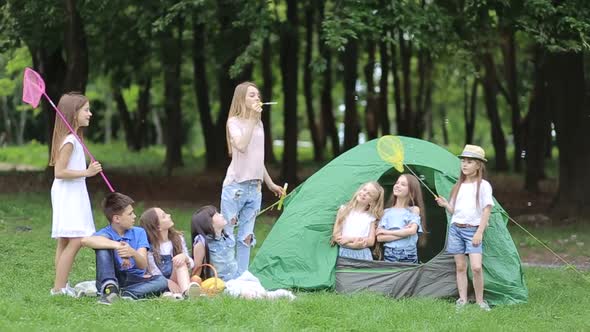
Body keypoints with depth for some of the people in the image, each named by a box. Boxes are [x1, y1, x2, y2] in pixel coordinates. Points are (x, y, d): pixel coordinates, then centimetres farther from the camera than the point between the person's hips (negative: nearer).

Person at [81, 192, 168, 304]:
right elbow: (86, 240, -32)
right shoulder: (106, 234, -5)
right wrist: (117, 245, -37)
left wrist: (133, 253, -34)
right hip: (110, 279, -3)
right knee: (104, 245, -24)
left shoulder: (139, 233, 6)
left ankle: (126, 295, -40)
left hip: (134, 281, 3)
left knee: (161, 281, -26)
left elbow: (143, 265, -10)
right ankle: (109, 288, -40)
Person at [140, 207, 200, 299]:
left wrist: (184, 257, -21)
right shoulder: (149, 247, -8)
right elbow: (155, 274, -13)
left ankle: (186, 291, -53)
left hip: (177, 280, 3)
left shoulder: (178, 238, 6)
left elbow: (191, 264, 5)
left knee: (181, 262, -26)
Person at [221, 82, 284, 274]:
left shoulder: (259, 123, 14)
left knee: (246, 236, 5)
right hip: (235, 185, -6)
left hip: (254, 187, 6)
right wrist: (251, 119, -21)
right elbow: (241, 146, -24)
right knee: (225, 233, -5)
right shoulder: (234, 122, -6)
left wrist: (270, 183, 24)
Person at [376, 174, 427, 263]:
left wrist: (387, 232, -8)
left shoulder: (414, 210, 5)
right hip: (389, 254, 2)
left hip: (408, 256, -2)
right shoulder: (386, 212, 10)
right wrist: (403, 233, -11)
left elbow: (412, 230, -13)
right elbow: (379, 237, -1)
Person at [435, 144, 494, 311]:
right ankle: (462, 300, 9)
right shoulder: (459, 185, 12)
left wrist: (479, 233, -14)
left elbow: (486, 210, -8)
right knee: (460, 266, 4)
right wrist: (445, 204, -4)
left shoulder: (483, 185, -5)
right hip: (456, 229, 5)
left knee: (476, 267, -15)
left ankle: (480, 301, -3)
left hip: (473, 230, -5)